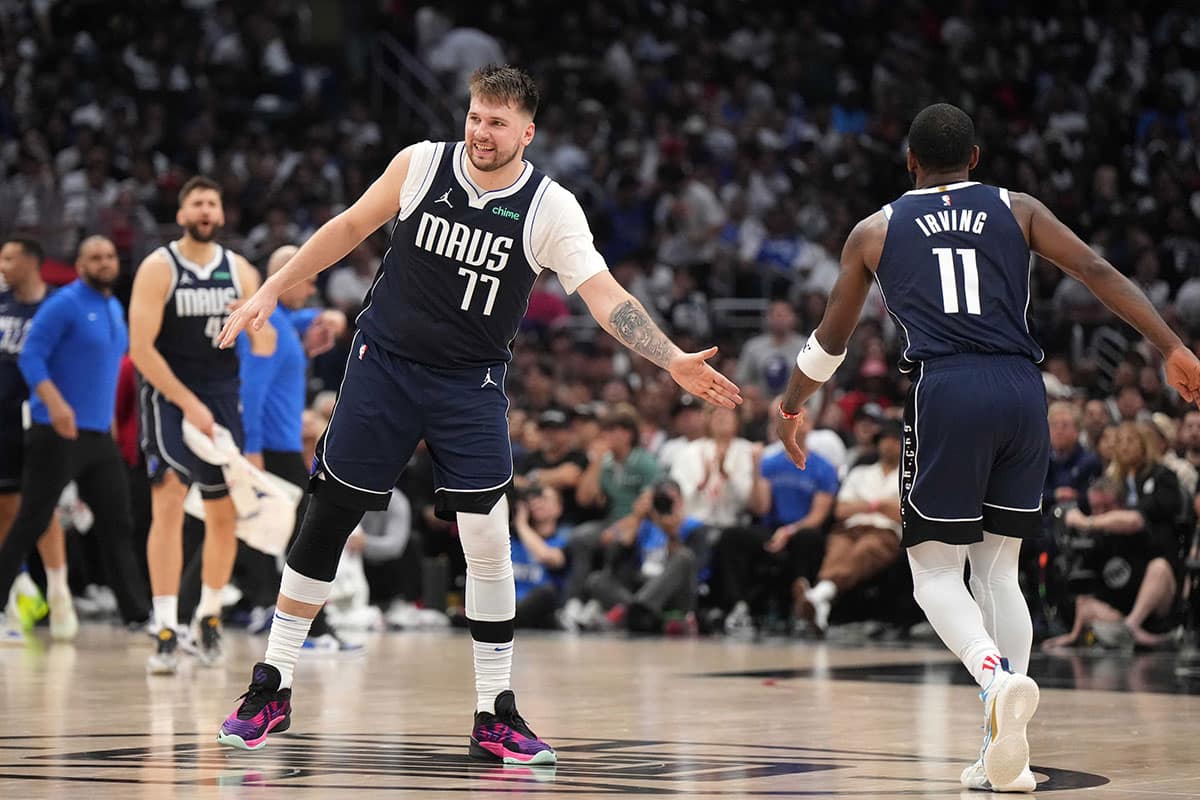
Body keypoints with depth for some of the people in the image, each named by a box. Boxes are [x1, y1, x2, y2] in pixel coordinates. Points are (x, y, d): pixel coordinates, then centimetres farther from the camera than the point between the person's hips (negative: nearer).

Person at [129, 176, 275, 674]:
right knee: (168, 504, -16)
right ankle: (166, 633, -17)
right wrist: (187, 402, -19)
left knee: (224, 515, 8)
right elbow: (141, 347, -13)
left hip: (222, 398, 5)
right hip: (168, 395, -5)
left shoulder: (240, 271, 6)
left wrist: (259, 330, -19)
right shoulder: (158, 269, -8)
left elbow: (265, 346, 6)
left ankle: (210, 615, 28)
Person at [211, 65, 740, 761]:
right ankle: (271, 690, 15)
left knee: (489, 541, -9)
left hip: (472, 385, -1)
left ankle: (496, 715, 2)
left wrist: (674, 361, -29)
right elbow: (352, 227, 6)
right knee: (326, 522, 3)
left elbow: (605, 295, -16)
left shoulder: (551, 208, -11)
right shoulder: (421, 164, -7)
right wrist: (273, 290, 6)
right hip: (384, 364, 1)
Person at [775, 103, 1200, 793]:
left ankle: (998, 677, -27)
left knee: (936, 570, 5)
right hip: (1022, 390, 2)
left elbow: (831, 338, 24)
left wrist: (793, 409, 41)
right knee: (999, 568, 12)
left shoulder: (876, 231, 16)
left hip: (945, 392, -2)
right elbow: (1099, 273, 3)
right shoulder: (1017, 210, 16)